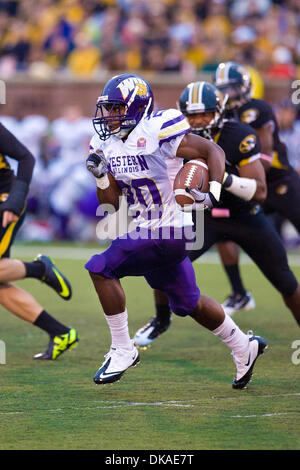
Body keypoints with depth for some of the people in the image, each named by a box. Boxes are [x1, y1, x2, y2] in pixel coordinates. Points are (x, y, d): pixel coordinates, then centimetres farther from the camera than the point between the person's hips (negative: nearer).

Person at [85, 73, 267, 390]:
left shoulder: (156, 133, -17)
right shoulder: (107, 144, 6)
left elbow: (213, 151, -12)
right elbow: (109, 201, 8)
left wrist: (213, 195, -23)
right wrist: (100, 175, -10)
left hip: (165, 233, -8)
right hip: (143, 232, 8)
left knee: (101, 268, -16)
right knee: (187, 303, 18)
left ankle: (122, 350, -6)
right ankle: (243, 347, 37)